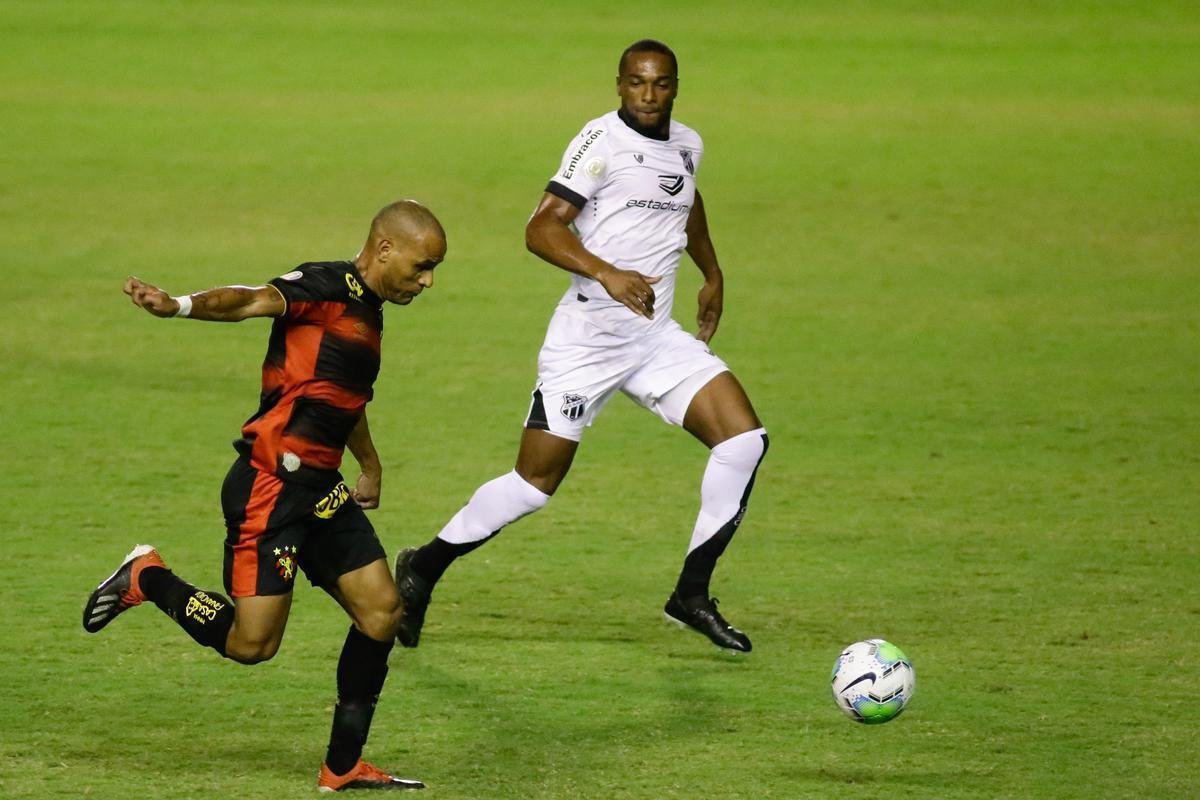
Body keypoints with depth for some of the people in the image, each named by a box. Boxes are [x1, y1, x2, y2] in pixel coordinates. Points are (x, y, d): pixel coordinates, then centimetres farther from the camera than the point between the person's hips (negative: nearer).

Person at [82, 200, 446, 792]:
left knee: (381, 611, 3)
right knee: (251, 643, -10)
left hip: (321, 491, 9)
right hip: (270, 490, -9)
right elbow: (253, 300, -31)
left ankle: (344, 768, 12)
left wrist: (370, 466, 49)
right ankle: (147, 578, 14)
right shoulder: (325, 288, -12)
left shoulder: (366, 311, 17)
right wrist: (181, 305, -51)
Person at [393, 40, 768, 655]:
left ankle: (692, 593, 0)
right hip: (587, 336, -7)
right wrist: (606, 273, -33)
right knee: (536, 483, -5)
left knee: (744, 438, -9)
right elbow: (541, 229, -21)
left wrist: (711, 273, 36)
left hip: (655, 337, 7)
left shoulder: (686, 146, 11)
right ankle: (423, 569, 16)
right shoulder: (604, 141, -12)